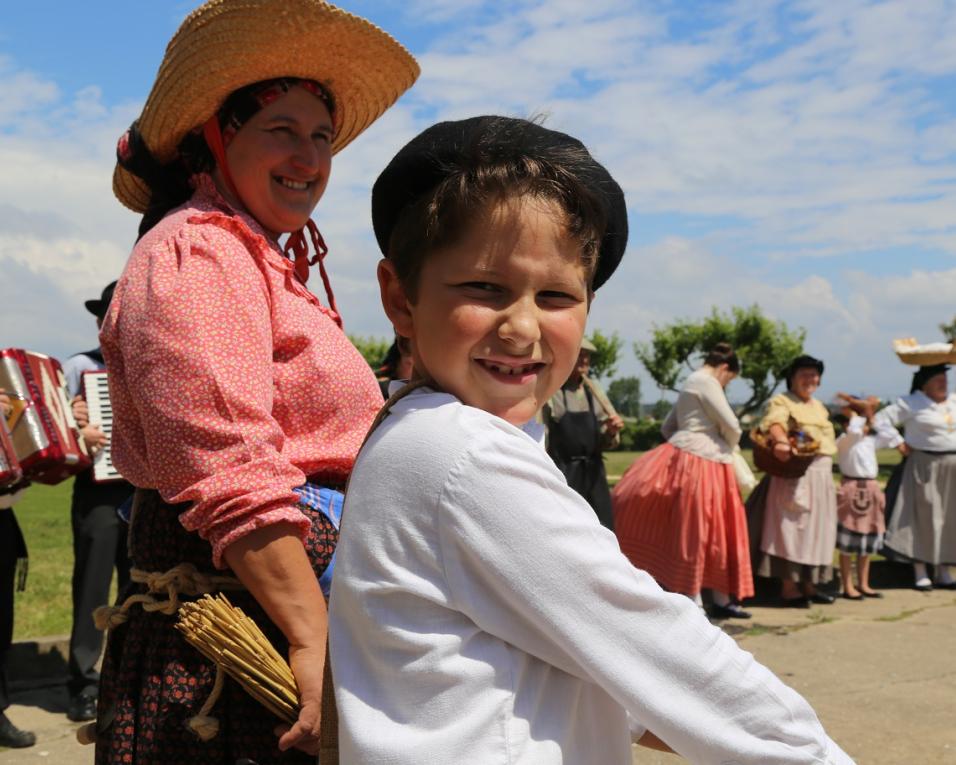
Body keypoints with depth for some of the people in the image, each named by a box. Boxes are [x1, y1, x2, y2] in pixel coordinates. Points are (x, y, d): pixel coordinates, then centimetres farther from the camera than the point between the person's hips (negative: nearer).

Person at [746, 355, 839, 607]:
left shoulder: (819, 407, 21)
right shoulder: (782, 401, -6)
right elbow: (775, 422, -28)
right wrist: (781, 441, -47)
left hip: (821, 477, 8)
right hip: (793, 475, -8)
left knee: (815, 530, 11)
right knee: (791, 528, -6)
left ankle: (808, 585, 20)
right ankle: (788, 588, -2)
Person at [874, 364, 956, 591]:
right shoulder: (912, 404, -5)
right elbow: (881, 419, -7)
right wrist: (899, 444, -10)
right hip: (924, 468, -5)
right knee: (923, 519, -3)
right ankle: (920, 573, 3)